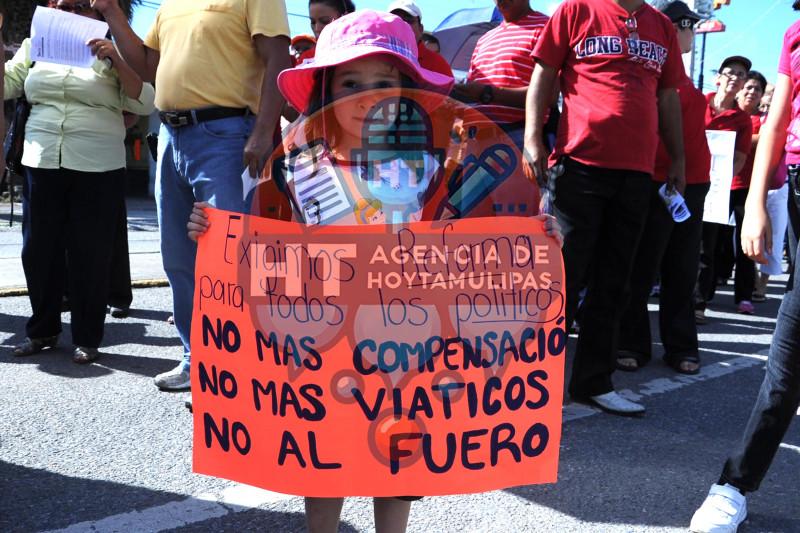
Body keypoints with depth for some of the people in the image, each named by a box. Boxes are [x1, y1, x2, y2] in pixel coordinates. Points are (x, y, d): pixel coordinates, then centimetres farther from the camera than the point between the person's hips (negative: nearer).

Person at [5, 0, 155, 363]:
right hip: (41, 163, 4)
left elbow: (144, 103, -5)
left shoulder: (114, 55, 5)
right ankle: (41, 330, 24)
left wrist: (115, 60, -14)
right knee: (38, 250, 9)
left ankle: (87, 338, 12)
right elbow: (5, 85, 12)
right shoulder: (34, 47, 14)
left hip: (98, 167, -3)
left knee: (90, 254, 1)